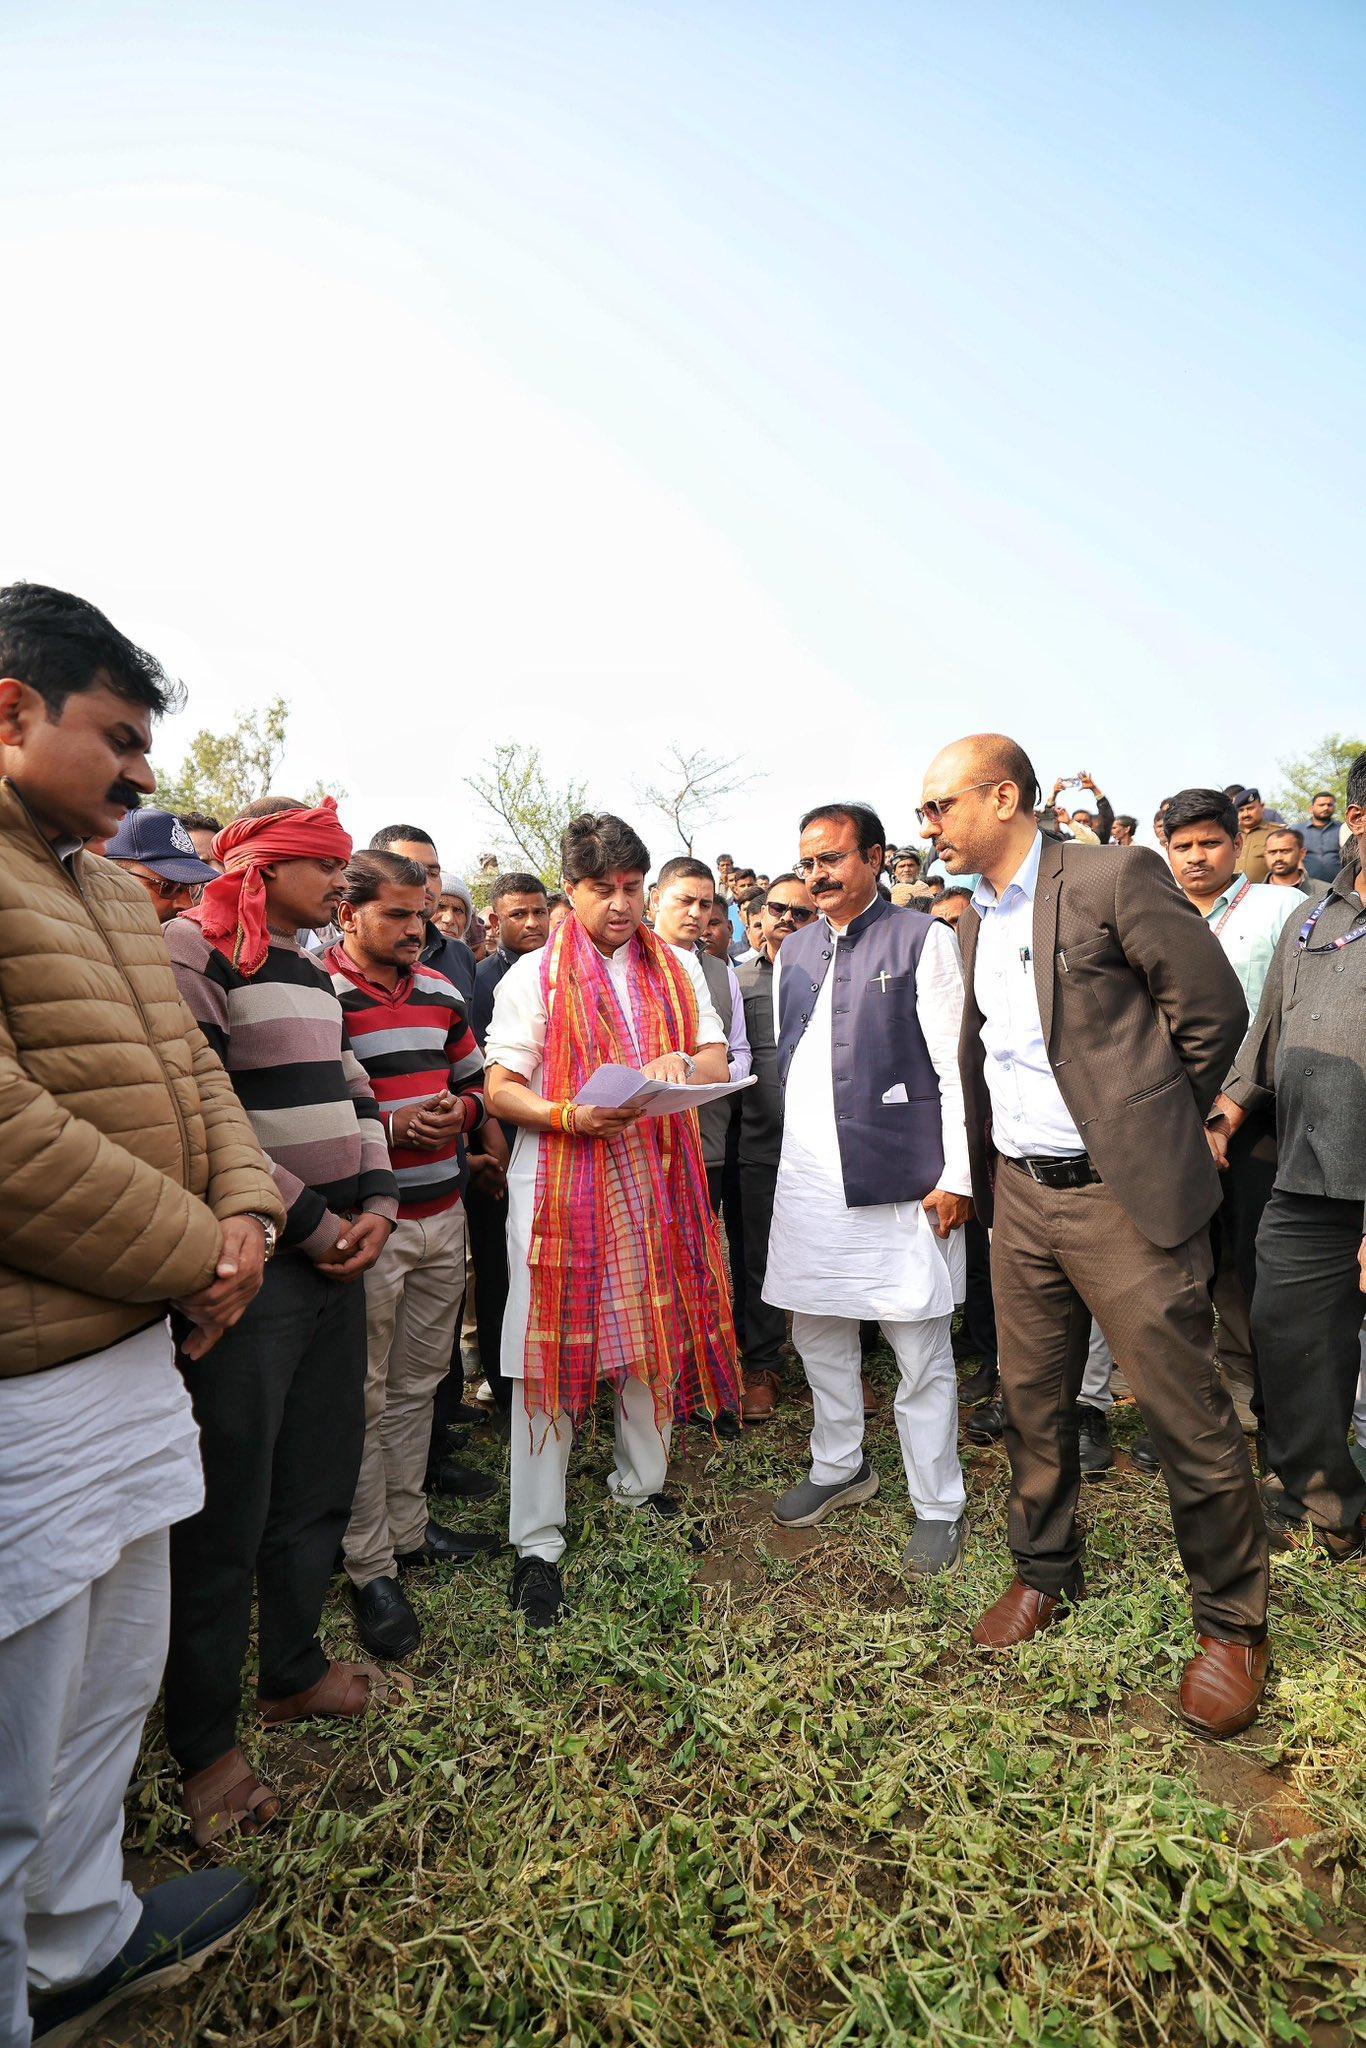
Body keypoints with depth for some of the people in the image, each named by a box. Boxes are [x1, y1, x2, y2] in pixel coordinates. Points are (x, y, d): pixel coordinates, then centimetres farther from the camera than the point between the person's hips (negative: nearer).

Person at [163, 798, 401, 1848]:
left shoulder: (311, 969, 15)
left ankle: (293, 1670, 38)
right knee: (228, 1512, 5)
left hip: (337, 1253, 8)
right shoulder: (192, 951, -10)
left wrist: (377, 1201, 2)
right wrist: (304, 1221, -14)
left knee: (321, 1480, 18)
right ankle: (204, 1743, 25)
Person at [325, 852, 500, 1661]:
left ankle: (408, 1526, 35)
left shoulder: (440, 991, 10)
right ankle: (370, 1567, 22)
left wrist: (460, 1109, -4)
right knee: (365, 1398, 7)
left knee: (418, 1383, 18)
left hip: (442, 1214, 6)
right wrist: (388, 1126, -20)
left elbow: (477, 1082, 17)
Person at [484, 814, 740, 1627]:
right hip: (560, 1179, -3)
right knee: (552, 1350, 0)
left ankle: (642, 1486, 35)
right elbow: (499, 1089, -3)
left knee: (657, 1332, 12)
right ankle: (539, 1543, 14)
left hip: (656, 1173, 4)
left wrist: (683, 1063, -14)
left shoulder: (678, 969, 11)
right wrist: (568, 1115, -21)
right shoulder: (534, 976, 0)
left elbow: (718, 1061, 9)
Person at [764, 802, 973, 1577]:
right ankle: (840, 1467, 39)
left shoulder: (923, 939, -3)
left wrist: (956, 1176, -11)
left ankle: (938, 1505, 25)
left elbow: (956, 1067, -7)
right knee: (818, 1332, 17)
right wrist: (796, 1150, 12)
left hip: (900, 1181, -5)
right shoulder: (794, 951, 13)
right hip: (808, 1181, 6)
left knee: (922, 1352, 5)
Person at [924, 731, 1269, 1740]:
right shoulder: (975, 918, 11)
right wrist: (984, 1172, 12)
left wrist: (1150, 1129, 1)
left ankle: (1233, 1623, 30)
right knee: (1033, 1404, 17)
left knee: (1188, 1413, 6)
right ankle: (1046, 1574, 38)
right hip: (1020, 1199, 7)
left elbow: (1214, 1008, -8)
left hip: (1121, 1199, -6)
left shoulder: (1116, 878, -11)